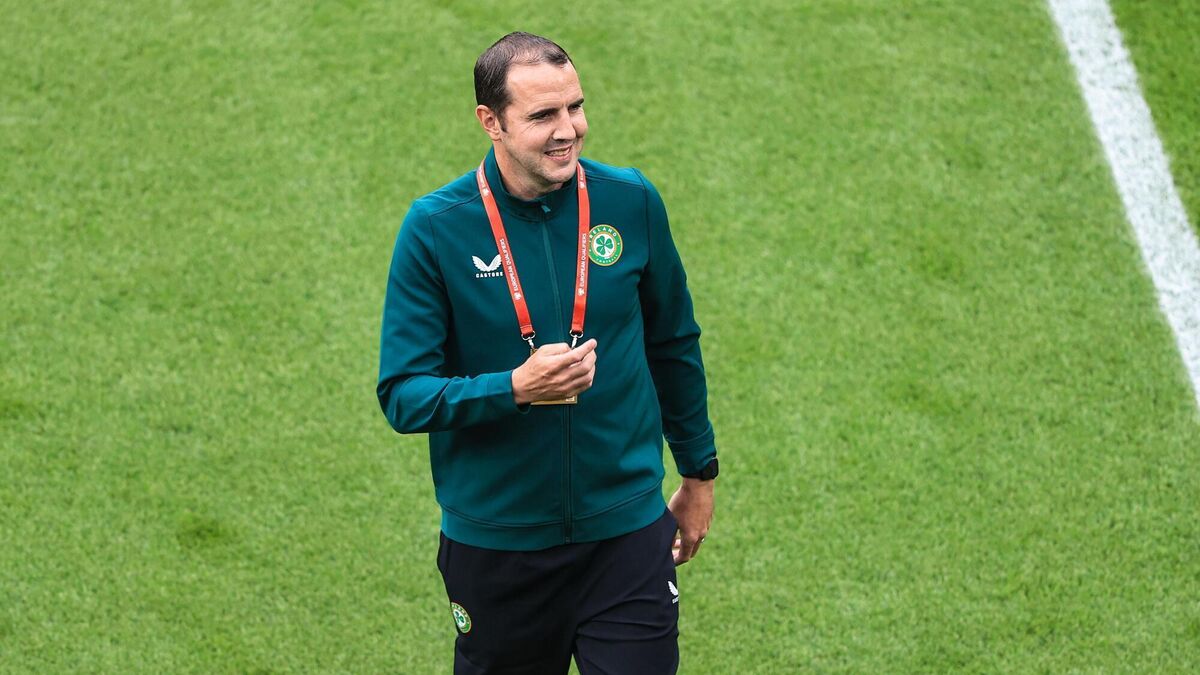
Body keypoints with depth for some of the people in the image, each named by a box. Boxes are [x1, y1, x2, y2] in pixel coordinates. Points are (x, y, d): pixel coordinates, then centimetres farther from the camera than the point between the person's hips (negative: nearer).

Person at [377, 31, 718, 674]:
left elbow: (673, 345, 12)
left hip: (627, 531, 1)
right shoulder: (434, 228, -11)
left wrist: (699, 474, 18)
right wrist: (515, 389, -28)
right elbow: (402, 394, -12)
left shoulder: (631, 201, -3)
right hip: (493, 543, -1)